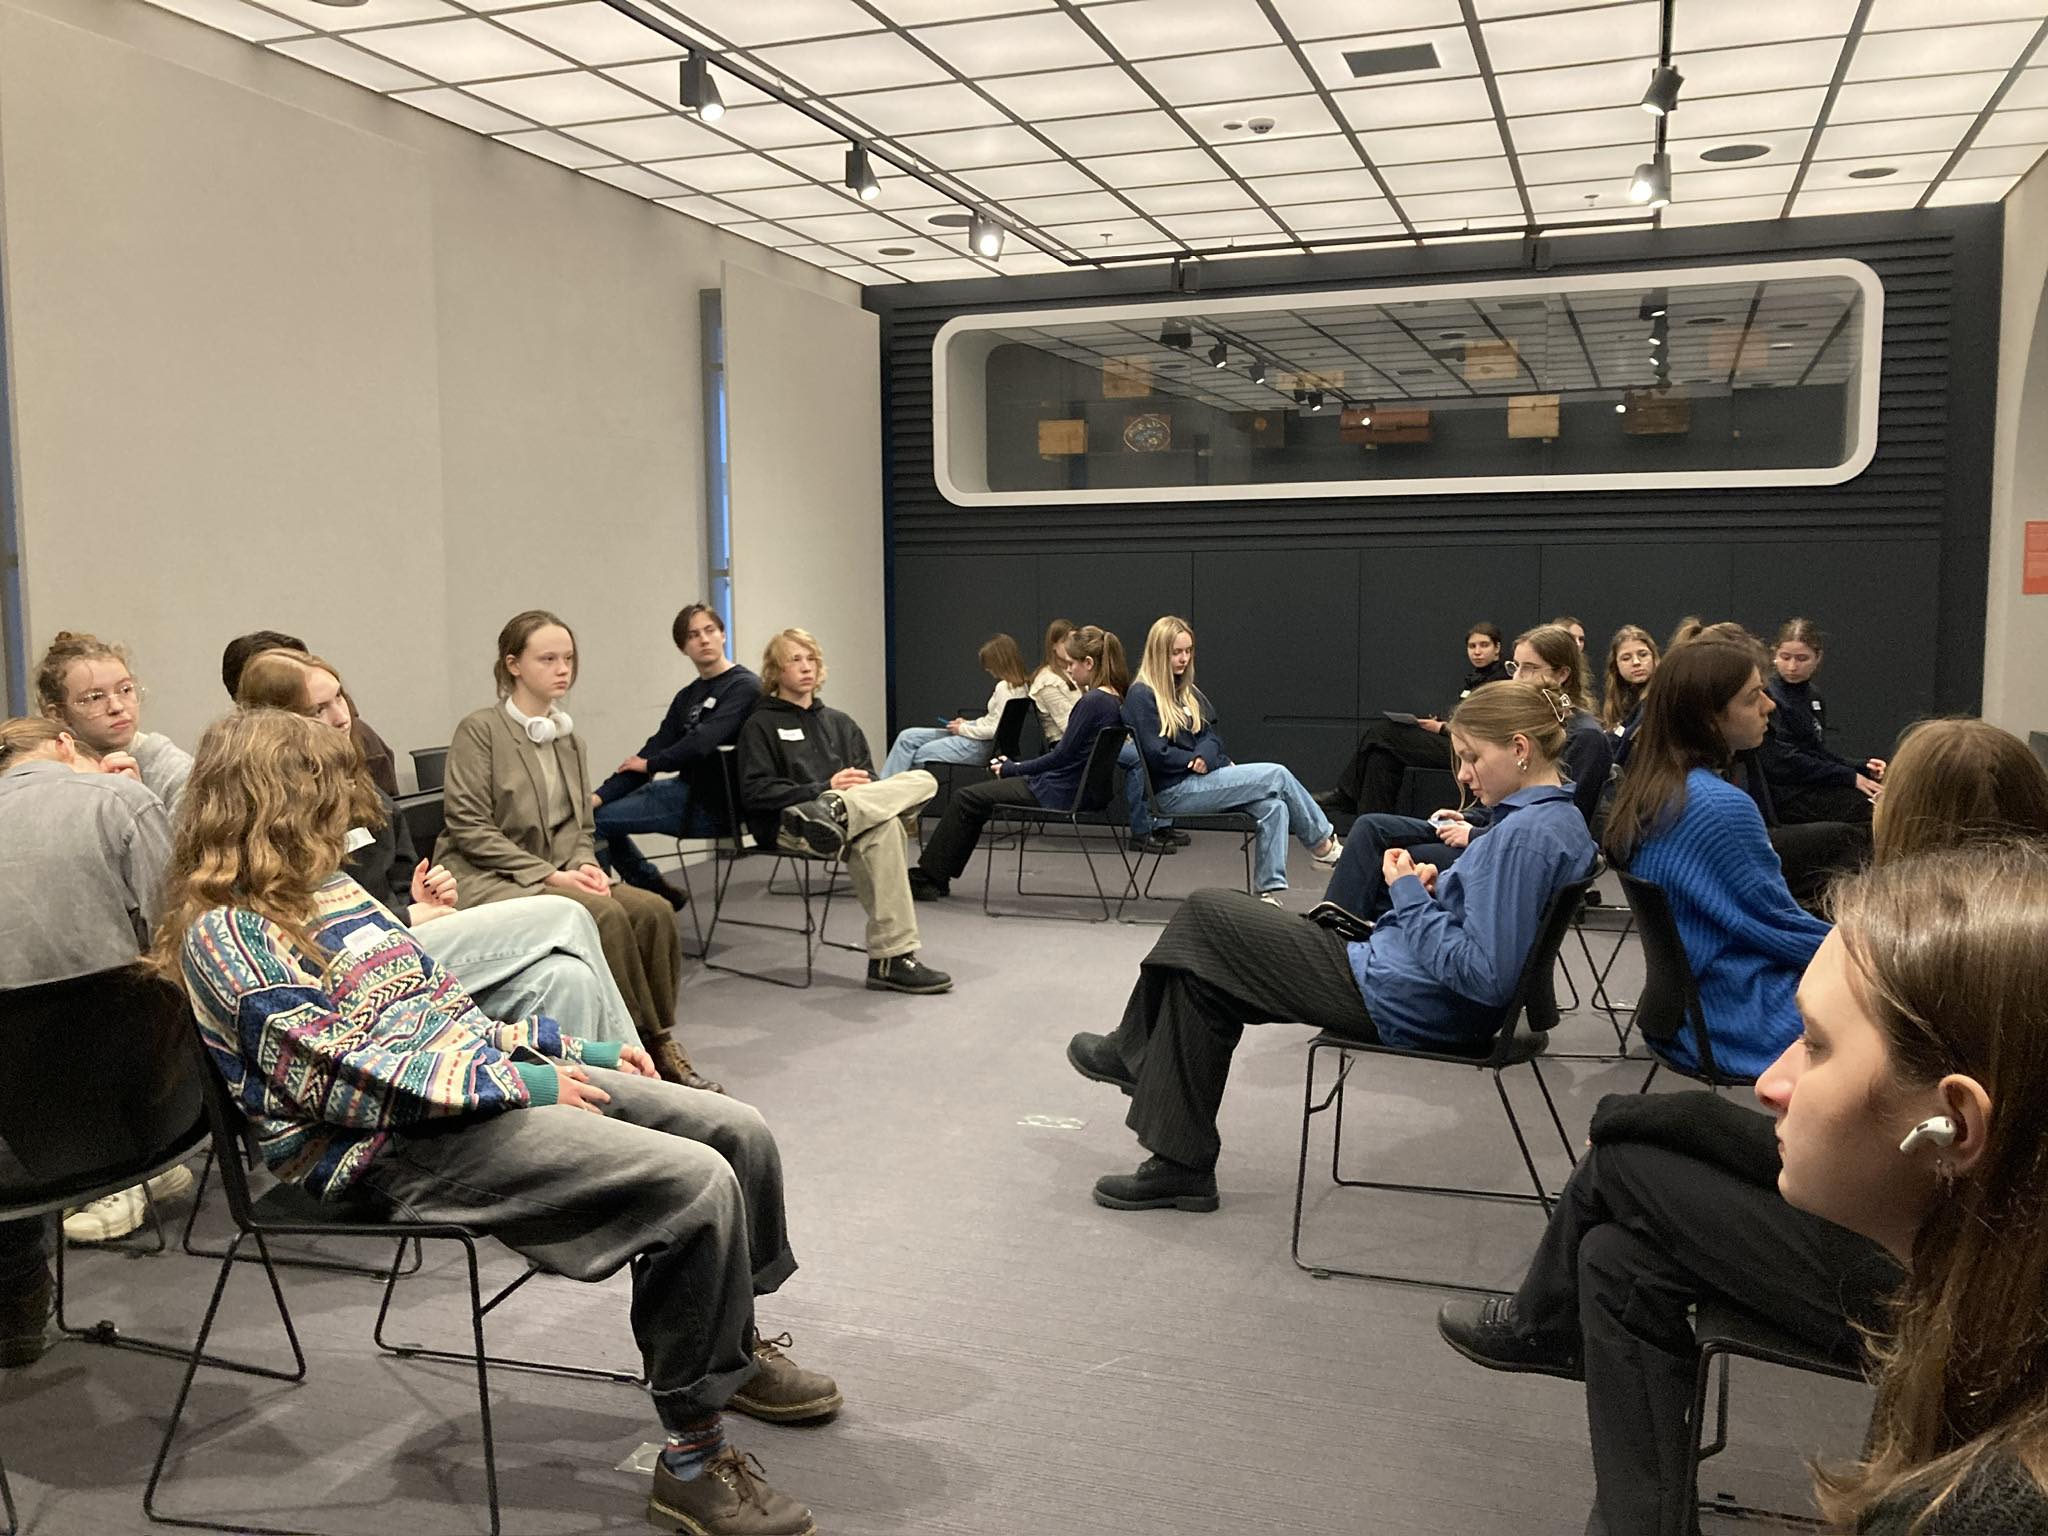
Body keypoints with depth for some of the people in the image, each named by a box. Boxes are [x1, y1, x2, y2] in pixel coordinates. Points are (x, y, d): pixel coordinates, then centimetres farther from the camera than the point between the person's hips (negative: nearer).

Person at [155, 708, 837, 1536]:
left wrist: (573, 1051, 13)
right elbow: (339, 1074, -19)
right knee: (696, 1184, -24)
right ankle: (693, 1463, -11)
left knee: (739, 1131, 0)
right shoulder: (224, 935, -10)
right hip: (405, 1137, -9)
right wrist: (511, 1084, -17)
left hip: (488, 1069, 9)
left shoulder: (328, 888, 17)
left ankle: (735, 1343, 24)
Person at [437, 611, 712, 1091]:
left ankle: (657, 1043, -12)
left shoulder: (570, 740, 15)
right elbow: (469, 827, -12)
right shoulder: (479, 730, -5)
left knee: (652, 910, -20)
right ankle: (649, 1045, -17)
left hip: (556, 877, 6)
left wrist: (585, 865, -5)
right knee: (606, 915, -29)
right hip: (485, 879, -6)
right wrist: (548, 873, -17)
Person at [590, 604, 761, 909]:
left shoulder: (744, 687, -11)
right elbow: (656, 747, 5)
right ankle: (661, 894, 21)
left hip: (710, 804, -9)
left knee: (593, 821, -10)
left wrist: (650, 763, -5)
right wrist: (601, 794, -9)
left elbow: (702, 743, -23)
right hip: (684, 788, 9)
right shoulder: (687, 696, 13)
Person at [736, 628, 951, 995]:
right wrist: (823, 788, -15)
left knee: (922, 781, -22)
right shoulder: (760, 725, 10)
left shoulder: (839, 722, 27)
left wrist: (859, 788, -8)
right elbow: (755, 793, -5)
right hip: (786, 824, -5)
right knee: (884, 829, -35)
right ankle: (892, 957, -39)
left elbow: (868, 777, 19)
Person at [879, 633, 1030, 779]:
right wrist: (966, 723, 7)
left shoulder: (1005, 687, -18)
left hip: (981, 746, -10)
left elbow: (995, 729, -23)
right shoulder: (1018, 685, 11)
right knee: (907, 737, 4)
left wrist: (963, 729, -10)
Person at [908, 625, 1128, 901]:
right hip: (1075, 787, 10)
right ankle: (935, 876, 20)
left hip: (1060, 793, -10)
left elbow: (1061, 756, -18)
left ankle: (929, 876, 11)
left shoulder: (1093, 701, -22)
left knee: (965, 800, -1)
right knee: (978, 791, 19)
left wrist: (1011, 769, -6)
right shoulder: (1113, 699, 6)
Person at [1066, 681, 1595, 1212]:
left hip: (1399, 1002, -10)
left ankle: (1136, 1054, 20)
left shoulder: (1526, 834, -23)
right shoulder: (1561, 819, 8)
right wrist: (1437, 888, 2)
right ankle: (1179, 1166, 21)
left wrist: (1410, 895, -16)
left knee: (1206, 916, 2)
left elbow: (1482, 975, -28)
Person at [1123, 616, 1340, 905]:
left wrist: (1205, 756, -7)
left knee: (1274, 805, -18)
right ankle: (1324, 843, 4)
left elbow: (1212, 736, 14)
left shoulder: (1188, 692, 18)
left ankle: (1270, 890, -20)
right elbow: (1156, 754, -14)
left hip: (1203, 778, 8)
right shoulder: (1141, 696, -7)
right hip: (1174, 792, -8)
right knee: (1277, 775, -13)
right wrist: (1195, 760, -9)